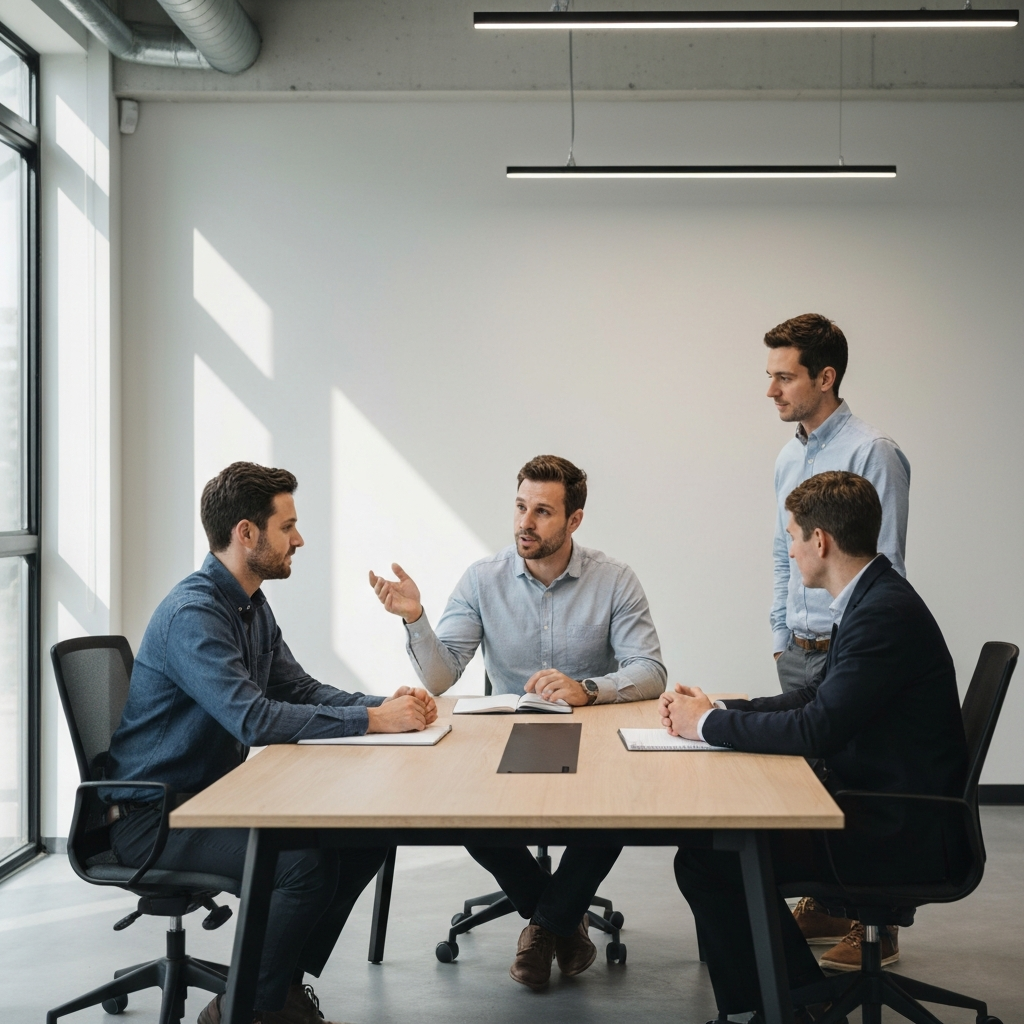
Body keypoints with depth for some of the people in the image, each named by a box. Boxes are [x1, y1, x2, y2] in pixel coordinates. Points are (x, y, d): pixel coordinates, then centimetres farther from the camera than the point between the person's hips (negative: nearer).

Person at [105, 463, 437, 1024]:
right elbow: (253, 719, -31)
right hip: (152, 816, -10)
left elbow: (300, 689, 11)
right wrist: (371, 720, -29)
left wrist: (385, 704, -7)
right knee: (304, 860, -29)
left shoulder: (252, 606, 11)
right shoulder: (191, 614, -22)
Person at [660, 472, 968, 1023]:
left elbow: (817, 729, -26)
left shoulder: (886, 612, -22)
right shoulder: (870, 600, 9)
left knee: (703, 859, -14)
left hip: (901, 834, -10)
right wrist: (713, 707, 6)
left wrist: (709, 723, -13)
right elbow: (817, 699, 17)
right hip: (878, 807, 10)